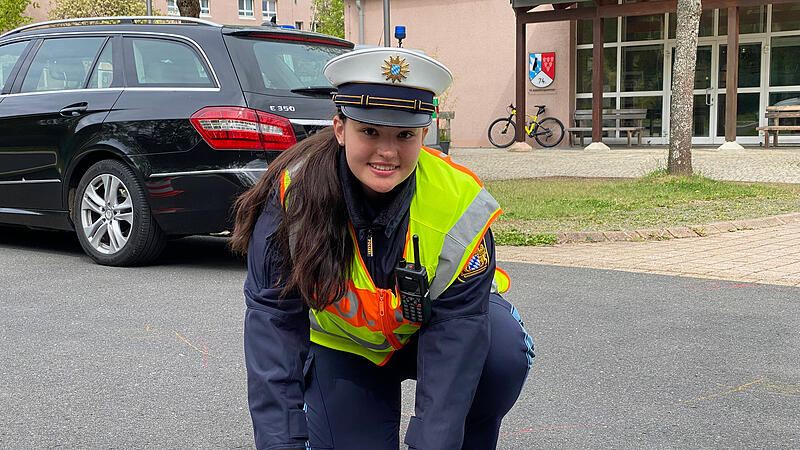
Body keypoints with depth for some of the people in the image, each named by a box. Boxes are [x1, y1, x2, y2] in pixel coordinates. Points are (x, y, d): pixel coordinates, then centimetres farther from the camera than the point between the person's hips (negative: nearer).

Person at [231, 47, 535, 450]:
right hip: (340, 343, 1)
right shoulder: (293, 195, -28)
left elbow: (456, 337, -30)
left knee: (503, 352, -30)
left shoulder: (459, 206, -29)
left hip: (428, 326, 0)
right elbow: (273, 325, -26)